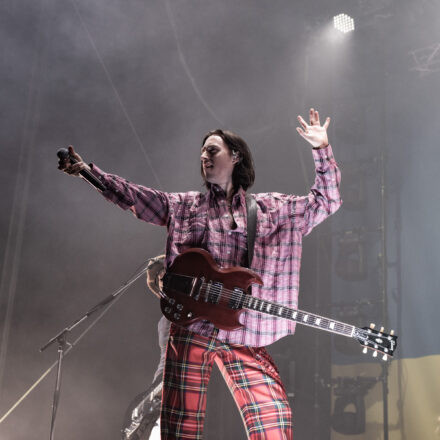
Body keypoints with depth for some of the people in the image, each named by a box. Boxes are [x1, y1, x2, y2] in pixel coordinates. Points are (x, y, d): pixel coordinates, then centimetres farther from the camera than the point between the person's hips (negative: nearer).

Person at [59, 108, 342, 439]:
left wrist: (322, 150, 1)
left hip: (246, 336, 0)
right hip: (190, 329, 1)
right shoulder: (184, 206, 13)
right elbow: (133, 196, 7)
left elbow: (326, 201, 12)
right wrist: (88, 171, -4)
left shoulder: (273, 209, 12)